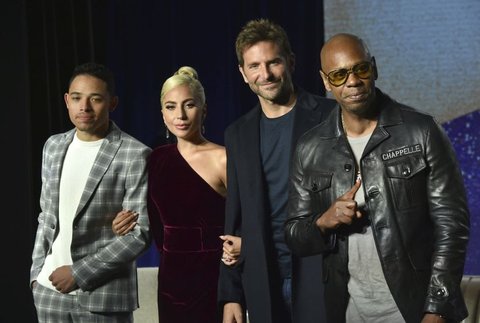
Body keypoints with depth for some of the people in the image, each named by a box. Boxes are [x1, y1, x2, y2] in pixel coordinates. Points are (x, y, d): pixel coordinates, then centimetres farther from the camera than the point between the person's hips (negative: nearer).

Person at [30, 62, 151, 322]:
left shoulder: (135, 155, -10)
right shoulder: (53, 147, 9)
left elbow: (139, 233, -12)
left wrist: (79, 273, -13)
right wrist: (37, 271, 8)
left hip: (104, 297, -5)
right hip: (49, 291, 5)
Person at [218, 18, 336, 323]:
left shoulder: (330, 116, -2)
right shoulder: (238, 134, 11)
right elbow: (235, 221, 12)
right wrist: (230, 294, 8)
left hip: (322, 275, -3)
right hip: (264, 283, 4)